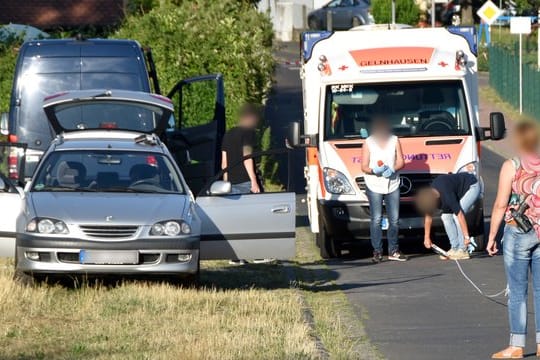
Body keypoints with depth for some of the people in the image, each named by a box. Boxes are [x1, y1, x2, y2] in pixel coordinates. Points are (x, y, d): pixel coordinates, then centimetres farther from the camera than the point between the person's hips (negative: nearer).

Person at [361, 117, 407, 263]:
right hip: (374, 186, -3)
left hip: (392, 184, 3)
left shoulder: (394, 141, 6)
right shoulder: (368, 143, -1)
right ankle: (377, 252, -4)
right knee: (376, 219, -7)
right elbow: (364, 167, -3)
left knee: (394, 219, 4)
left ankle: (393, 251, 12)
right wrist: (374, 170, -24)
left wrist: (393, 169, -15)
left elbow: (400, 162, 5)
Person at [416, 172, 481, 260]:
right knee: (446, 216, -3)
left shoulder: (446, 195, -38)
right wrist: (427, 237, 4)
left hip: (472, 186, -8)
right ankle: (454, 248, 2)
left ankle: (462, 250, -17)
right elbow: (428, 216, 0)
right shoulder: (429, 195, -13)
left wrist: (466, 237, -35)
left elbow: (460, 215, -36)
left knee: (456, 215, -21)